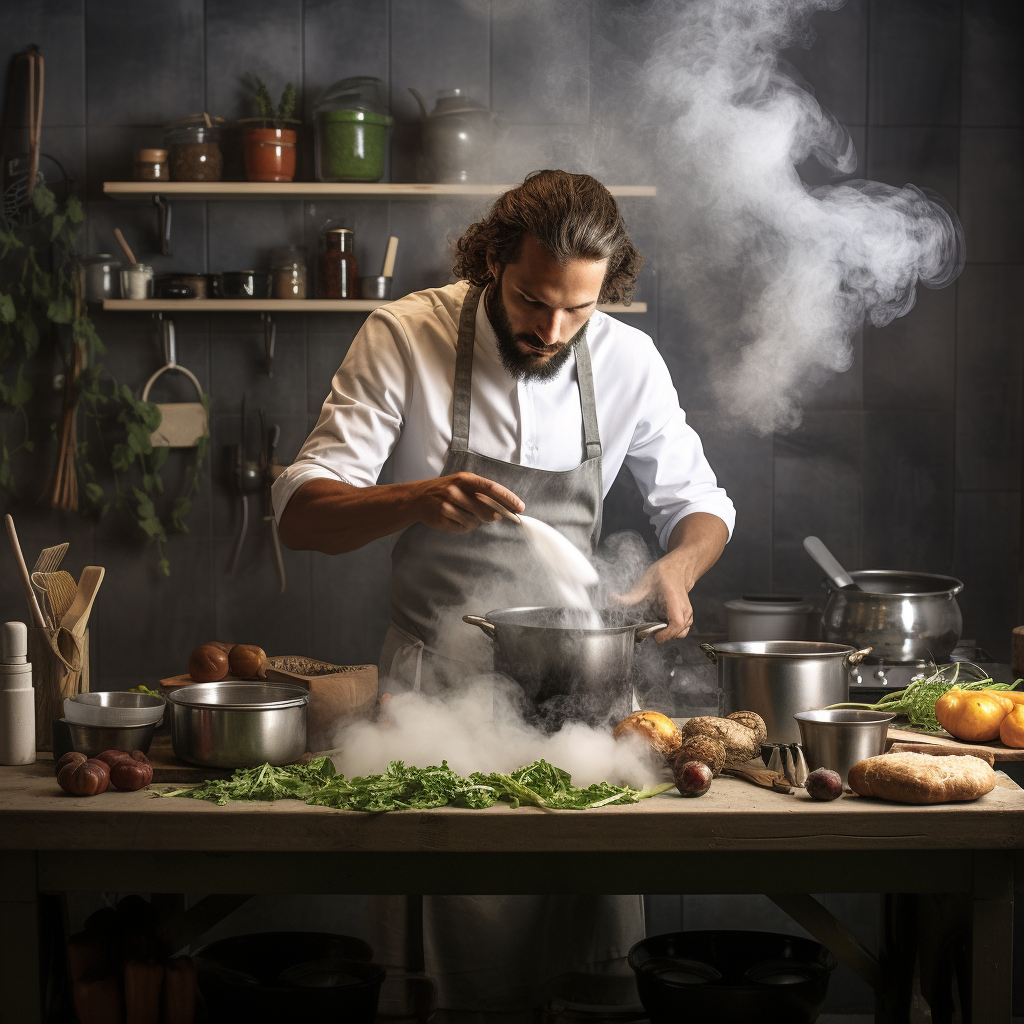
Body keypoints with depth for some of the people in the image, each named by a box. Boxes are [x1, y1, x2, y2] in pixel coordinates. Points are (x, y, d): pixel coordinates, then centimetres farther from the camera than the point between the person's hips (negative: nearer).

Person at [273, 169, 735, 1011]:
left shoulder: (628, 359, 0)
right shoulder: (405, 338, -7)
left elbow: (698, 502, 14)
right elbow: (301, 511, -9)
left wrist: (679, 565, -9)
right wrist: (416, 501, -28)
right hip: (440, 668, -2)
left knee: (597, 938, -5)